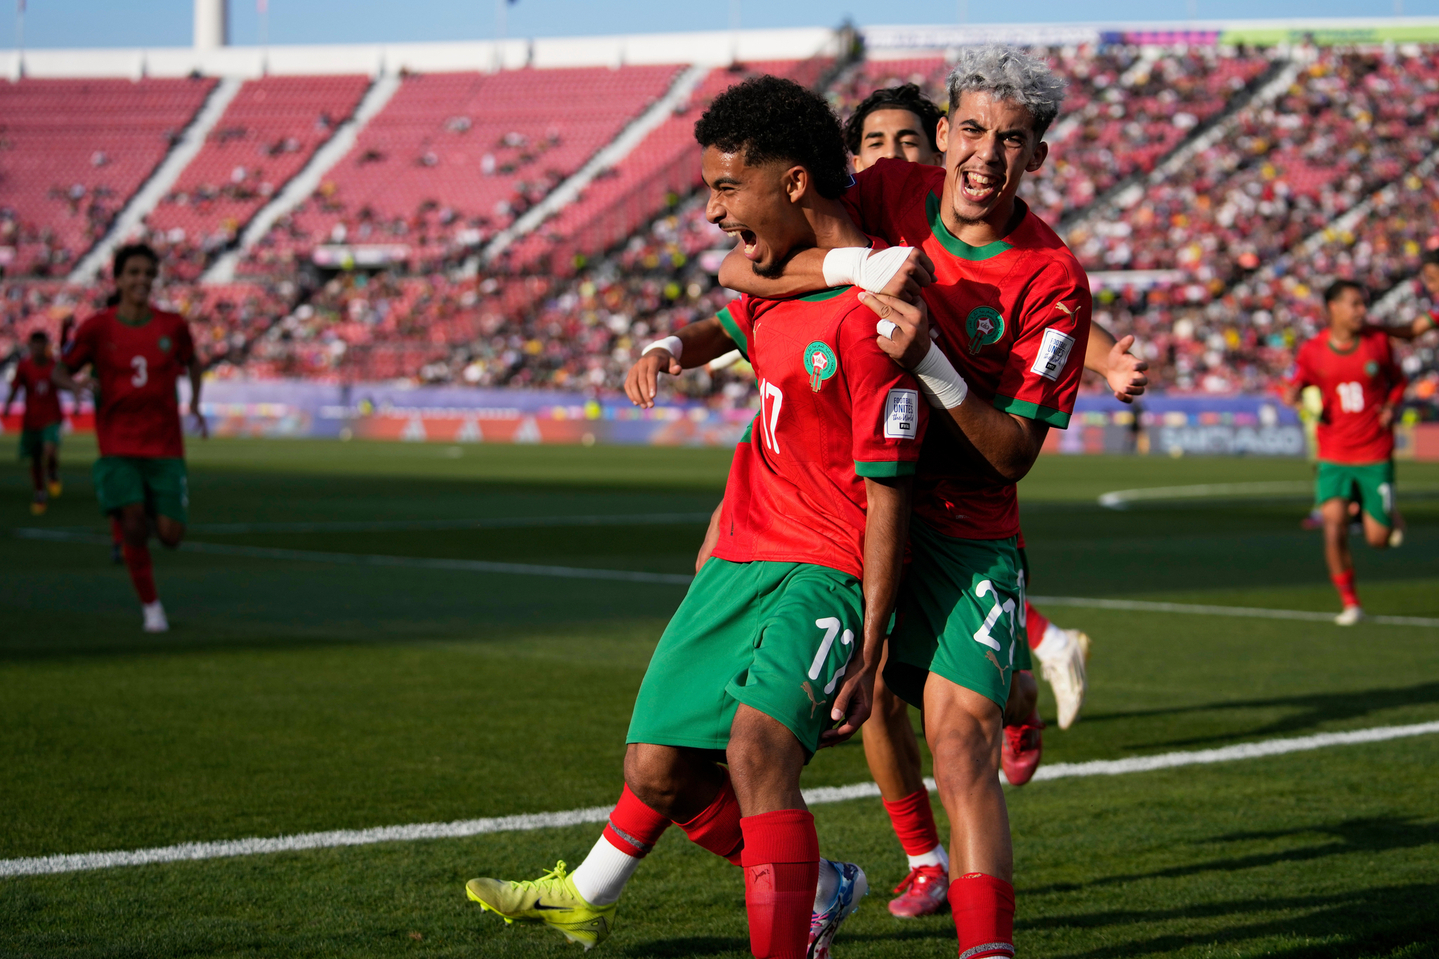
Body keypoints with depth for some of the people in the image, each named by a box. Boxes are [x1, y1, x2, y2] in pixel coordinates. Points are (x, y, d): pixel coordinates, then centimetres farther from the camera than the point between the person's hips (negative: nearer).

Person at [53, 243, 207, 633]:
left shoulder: (172, 326, 1)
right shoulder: (97, 328, -4)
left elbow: (192, 363, 20)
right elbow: (61, 371, 6)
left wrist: (195, 404, 5)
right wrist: (78, 384, -17)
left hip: (165, 446, 1)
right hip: (117, 446, -1)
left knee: (170, 536, -4)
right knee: (133, 522, -18)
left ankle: (154, 518, 35)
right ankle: (151, 606, 0)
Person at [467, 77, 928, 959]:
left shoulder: (870, 315, -20)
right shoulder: (777, 274, 7)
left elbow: (886, 496, -19)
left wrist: (868, 654, -19)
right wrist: (678, 346, 10)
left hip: (826, 570, -8)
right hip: (742, 554, 8)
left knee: (757, 751, -30)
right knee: (659, 770, 10)